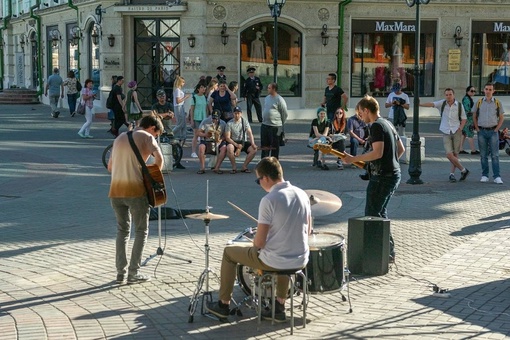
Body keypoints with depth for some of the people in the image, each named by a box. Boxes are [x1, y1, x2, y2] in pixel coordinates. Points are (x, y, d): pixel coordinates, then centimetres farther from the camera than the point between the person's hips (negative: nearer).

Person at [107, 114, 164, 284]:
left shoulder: (120, 137, 21)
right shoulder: (146, 137, 1)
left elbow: (110, 166, 25)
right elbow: (159, 158, -17)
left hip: (116, 191, 6)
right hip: (135, 190, -6)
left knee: (122, 230, 16)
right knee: (141, 231, 6)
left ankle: (121, 272, 10)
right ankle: (133, 272, 3)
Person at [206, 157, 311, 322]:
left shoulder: (268, 200, -20)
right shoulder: (302, 194, 0)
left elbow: (259, 242, -17)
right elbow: (307, 230, 11)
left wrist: (256, 243, 5)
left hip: (275, 262, -6)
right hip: (301, 260, 6)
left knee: (229, 252, 18)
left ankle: (223, 304, 28)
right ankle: (280, 307, 36)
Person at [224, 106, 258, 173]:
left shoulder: (245, 122, 2)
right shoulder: (229, 123, -4)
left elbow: (250, 133, -9)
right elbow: (227, 137, -9)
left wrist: (253, 144, -27)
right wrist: (236, 145, -23)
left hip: (244, 142, 2)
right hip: (233, 142, -2)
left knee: (254, 149, -24)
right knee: (229, 148, -37)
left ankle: (244, 166, -9)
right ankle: (234, 167, -18)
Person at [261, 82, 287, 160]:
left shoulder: (279, 100, -11)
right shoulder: (267, 98, 11)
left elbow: (284, 114, -7)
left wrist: (281, 124, -1)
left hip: (275, 126, -7)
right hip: (265, 125, 7)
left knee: (274, 146, 2)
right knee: (264, 145, 10)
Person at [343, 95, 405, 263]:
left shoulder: (376, 126, -15)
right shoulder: (388, 124, 15)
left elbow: (377, 153, -25)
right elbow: (401, 149, 20)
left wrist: (354, 159, -19)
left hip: (382, 176, -10)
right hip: (394, 174, 10)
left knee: (372, 215, -3)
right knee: (380, 213, 19)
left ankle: (388, 252, -2)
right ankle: (388, 251, 24)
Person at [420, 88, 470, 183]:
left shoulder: (459, 105, 1)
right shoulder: (442, 103, 1)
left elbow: (463, 118, 8)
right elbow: (432, 104, -13)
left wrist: (460, 128, -8)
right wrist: (420, 104, -29)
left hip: (456, 132, 0)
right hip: (446, 133, 0)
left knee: (455, 154, 2)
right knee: (449, 154, -9)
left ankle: (452, 173, 15)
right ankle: (463, 170, 5)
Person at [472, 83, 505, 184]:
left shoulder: (497, 103, 2)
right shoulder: (479, 102, 5)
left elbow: (501, 118, 6)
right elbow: (474, 117, 11)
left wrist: (496, 129, -3)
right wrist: (477, 129, 1)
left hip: (493, 131, -1)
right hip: (482, 131, 1)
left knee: (495, 155, -4)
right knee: (483, 155, 5)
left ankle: (497, 177, -4)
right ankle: (484, 175, 13)